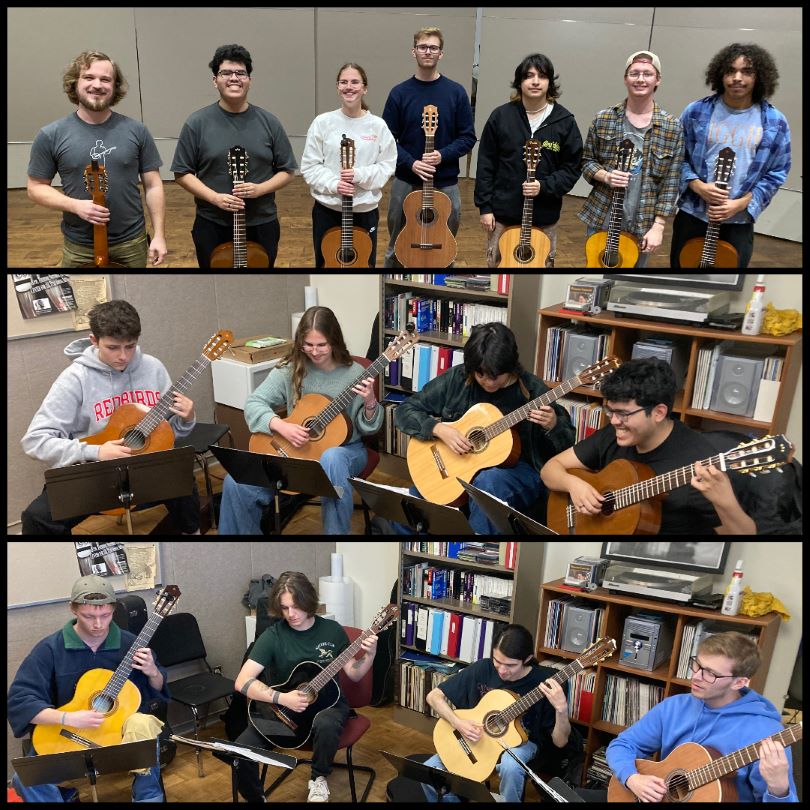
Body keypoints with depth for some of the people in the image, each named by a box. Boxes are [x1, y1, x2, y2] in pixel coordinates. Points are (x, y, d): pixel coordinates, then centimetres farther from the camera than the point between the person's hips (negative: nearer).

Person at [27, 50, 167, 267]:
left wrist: (159, 235, -6)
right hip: (78, 248, 0)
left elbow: (153, 185, 1)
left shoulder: (136, 131, -2)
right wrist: (75, 205, -16)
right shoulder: (51, 135, -4)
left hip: (132, 243, 1)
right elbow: (36, 187, 1)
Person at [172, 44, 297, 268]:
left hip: (261, 225, 1)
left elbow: (287, 171, 3)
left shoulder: (269, 122, 0)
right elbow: (182, 173, -2)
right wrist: (214, 197, -18)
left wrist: (259, 189, -16)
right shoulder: (197, 123, -4)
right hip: (212, 226, -1)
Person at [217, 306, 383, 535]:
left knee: (331, 459, -42)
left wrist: (370, 403, -24)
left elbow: (367, 428, -3)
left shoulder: (354, 374, -7)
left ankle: (337, 531, -25)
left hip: (345, 449, -2)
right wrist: (282, 427, -21)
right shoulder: (290, 369, -2)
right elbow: (254, 403, -4)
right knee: (235, 482, -20)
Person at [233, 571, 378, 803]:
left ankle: (319, 778, -4)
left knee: (326, 726, -37)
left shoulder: (332, 630, -5)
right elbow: (242, 682, -17)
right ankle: (256, 798, 9)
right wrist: (282, 698, -28)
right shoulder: (273, 636, -10)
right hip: (281, 708, 0)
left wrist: (370, 655, -17)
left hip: (326, 703, 0)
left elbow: (354, 675, 3)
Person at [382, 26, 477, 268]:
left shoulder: (456, 92, -1)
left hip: (445, 183, 0)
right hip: (406, 181, 0)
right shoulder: (400, 93, 0)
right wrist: (411, 163, -16)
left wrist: (442, 155, -17)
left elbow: (468, 137, 0)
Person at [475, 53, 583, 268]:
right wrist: (485, 206, -4)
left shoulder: (565, 122, -3)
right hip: (503, 213, 0)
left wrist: (544, 186, -18)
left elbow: (572, 168, -1)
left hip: (544, 218, 0)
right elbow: (485, 164, 0)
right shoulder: (501, 116, -2)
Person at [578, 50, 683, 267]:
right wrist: (605, 176, -15)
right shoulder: (603, 119, 0)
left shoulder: (672, 127, -3)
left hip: (642, 225, 0)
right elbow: (587, 161, 7)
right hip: (602, 219, 1)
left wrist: (658, 226, -10)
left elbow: (671, 182, -4)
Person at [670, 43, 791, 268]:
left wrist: (741, 203, -14)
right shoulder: (696, 112, -4)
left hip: (739, 222, 0)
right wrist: (697, 186, -14)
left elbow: (777, 173, -1)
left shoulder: (775, 123, -4)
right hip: (693, 214, 0)